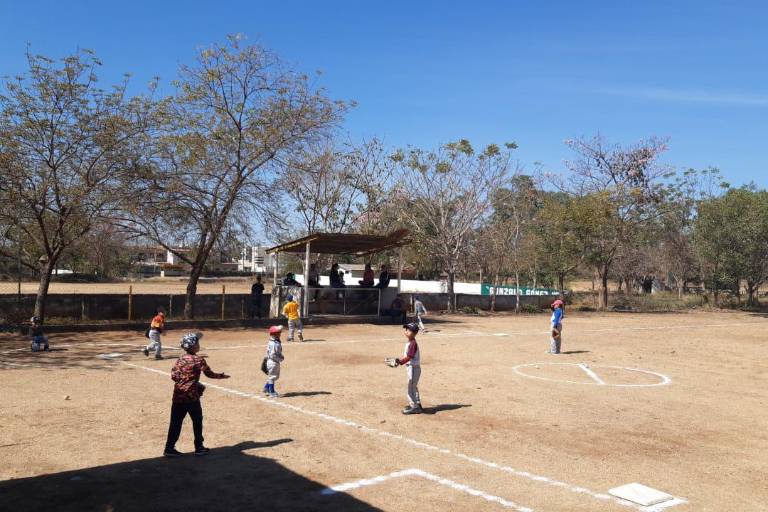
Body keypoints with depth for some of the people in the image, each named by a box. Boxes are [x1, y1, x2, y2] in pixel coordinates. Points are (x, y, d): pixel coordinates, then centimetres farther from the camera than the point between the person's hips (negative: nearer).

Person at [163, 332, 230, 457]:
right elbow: (210, 374, -5)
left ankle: (169, 448, 9)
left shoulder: (180, 359, 6)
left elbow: (173, 375, 5)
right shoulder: (198, 360, -9)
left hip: (178, 395, 5)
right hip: (192, 395, -5)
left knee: (176, 422, 8)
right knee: (197, 421, 10)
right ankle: (199, 447, 16)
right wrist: (223, 376, 10)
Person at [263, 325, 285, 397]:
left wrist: (281, 357, 5)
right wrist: (280, 359, -19)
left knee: (276, 376, 21)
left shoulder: (277, 342, 9)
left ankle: (266, 388, 33)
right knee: (272, 376, 1)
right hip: (272, 362, -10)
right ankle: (272, 392, 11)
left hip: (276, 362, 10)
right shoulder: (273, 344, -22)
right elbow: (272, 355, -26)